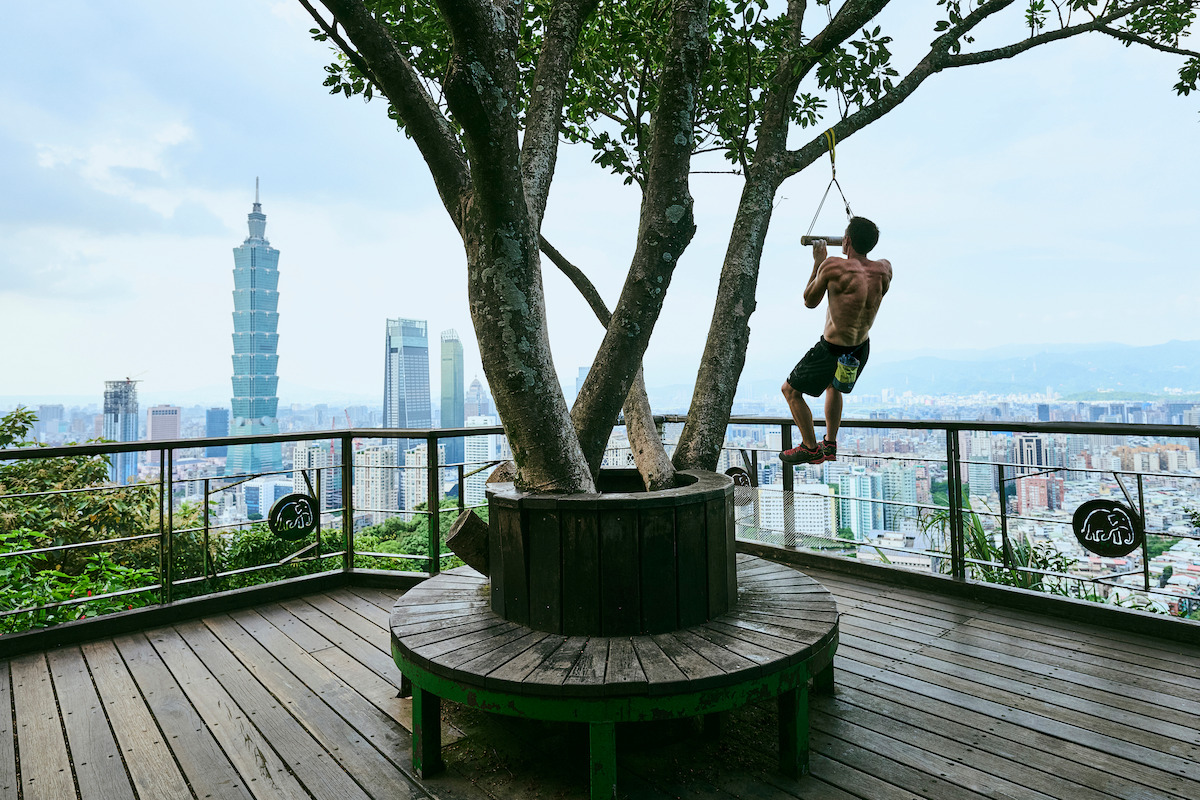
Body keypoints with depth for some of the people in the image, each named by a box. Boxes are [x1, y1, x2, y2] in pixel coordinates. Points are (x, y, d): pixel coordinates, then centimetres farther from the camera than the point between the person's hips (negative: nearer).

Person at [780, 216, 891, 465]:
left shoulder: (833, 266, -22)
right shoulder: (884, 269, -7)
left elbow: (809, 301, -7)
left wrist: (817, 262, 3)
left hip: (832, 350, -7)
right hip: (862, 349, 7)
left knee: (791, 391, 14)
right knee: (833, 386, 35)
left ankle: (811, 448, 19)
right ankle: (830, 445, 39)